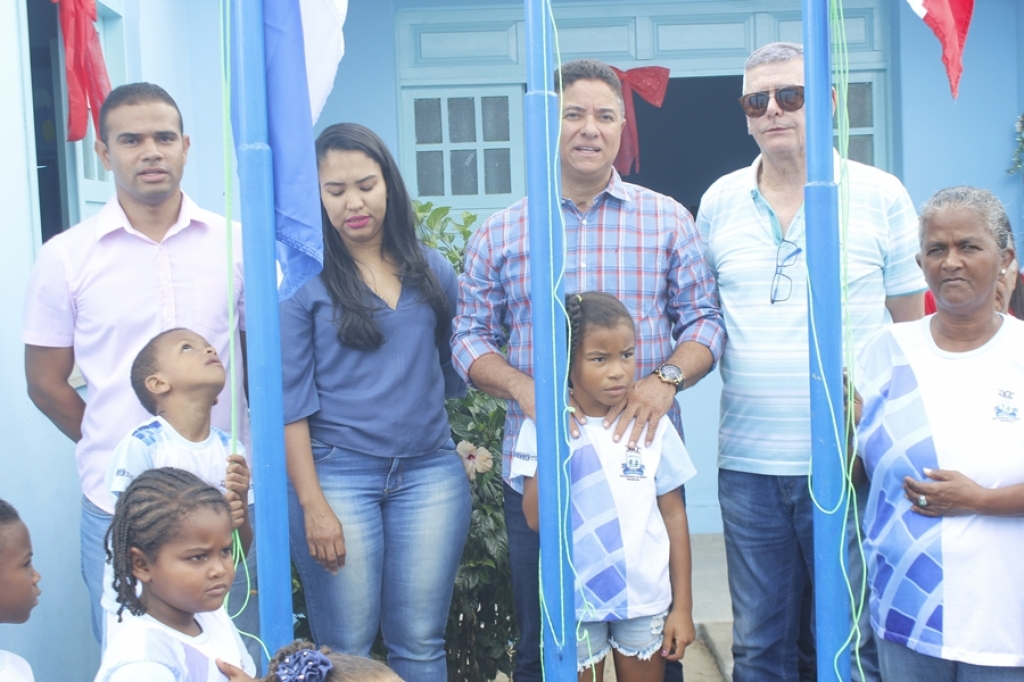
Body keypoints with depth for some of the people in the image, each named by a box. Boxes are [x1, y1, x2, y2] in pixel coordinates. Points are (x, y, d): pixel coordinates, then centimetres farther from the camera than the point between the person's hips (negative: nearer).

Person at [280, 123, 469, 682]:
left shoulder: (432, 270, 8)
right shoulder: (302, 281, -4)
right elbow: (291, 403, -6)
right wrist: (312, 505, -10)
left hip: (430, 472, 3)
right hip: (337, 474, -3)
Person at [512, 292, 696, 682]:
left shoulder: (652, 425, -3)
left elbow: (673, 514, 2)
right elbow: (536, 518, -15)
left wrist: (683, 606, 2)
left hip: (647, 598, 2)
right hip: (576, 601, -1)